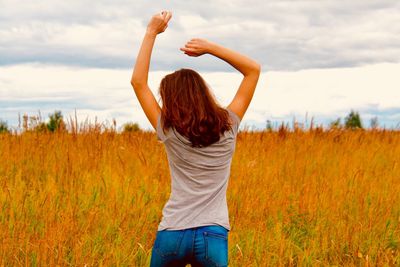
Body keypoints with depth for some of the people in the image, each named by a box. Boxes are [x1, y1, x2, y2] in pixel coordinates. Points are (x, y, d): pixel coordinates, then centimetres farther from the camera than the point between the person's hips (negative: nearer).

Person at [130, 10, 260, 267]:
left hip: (172, 234, 0)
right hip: (213, 236, 0)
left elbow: (138, 82, 5)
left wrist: (152, 33, 6)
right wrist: (211, 47, 3)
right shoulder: (228, 128, 1)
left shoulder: (170, 132, -2)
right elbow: (254, 69, 9)